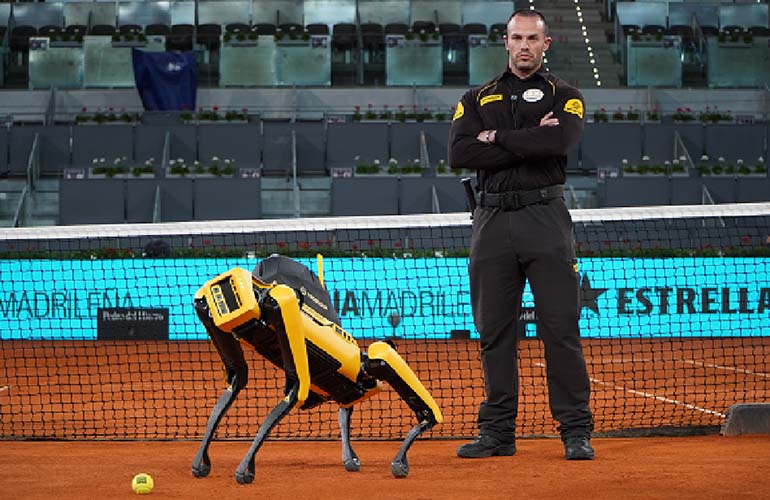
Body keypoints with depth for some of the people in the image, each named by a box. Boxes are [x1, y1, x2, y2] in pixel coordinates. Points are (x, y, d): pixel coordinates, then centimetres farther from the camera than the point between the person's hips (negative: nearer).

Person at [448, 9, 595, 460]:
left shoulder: (564, 95, 9)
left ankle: (576, 431, -4)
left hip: (545, 219, -3)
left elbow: (561, 141, -14)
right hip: (492, 220, 3)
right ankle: (497, 432, 10)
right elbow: (459, 153, -3)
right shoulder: (477, 99, 16)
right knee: (494, 332, 4)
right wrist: (528, 143, -8)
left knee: (561, 328, -6)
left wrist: (497, 138, -5)